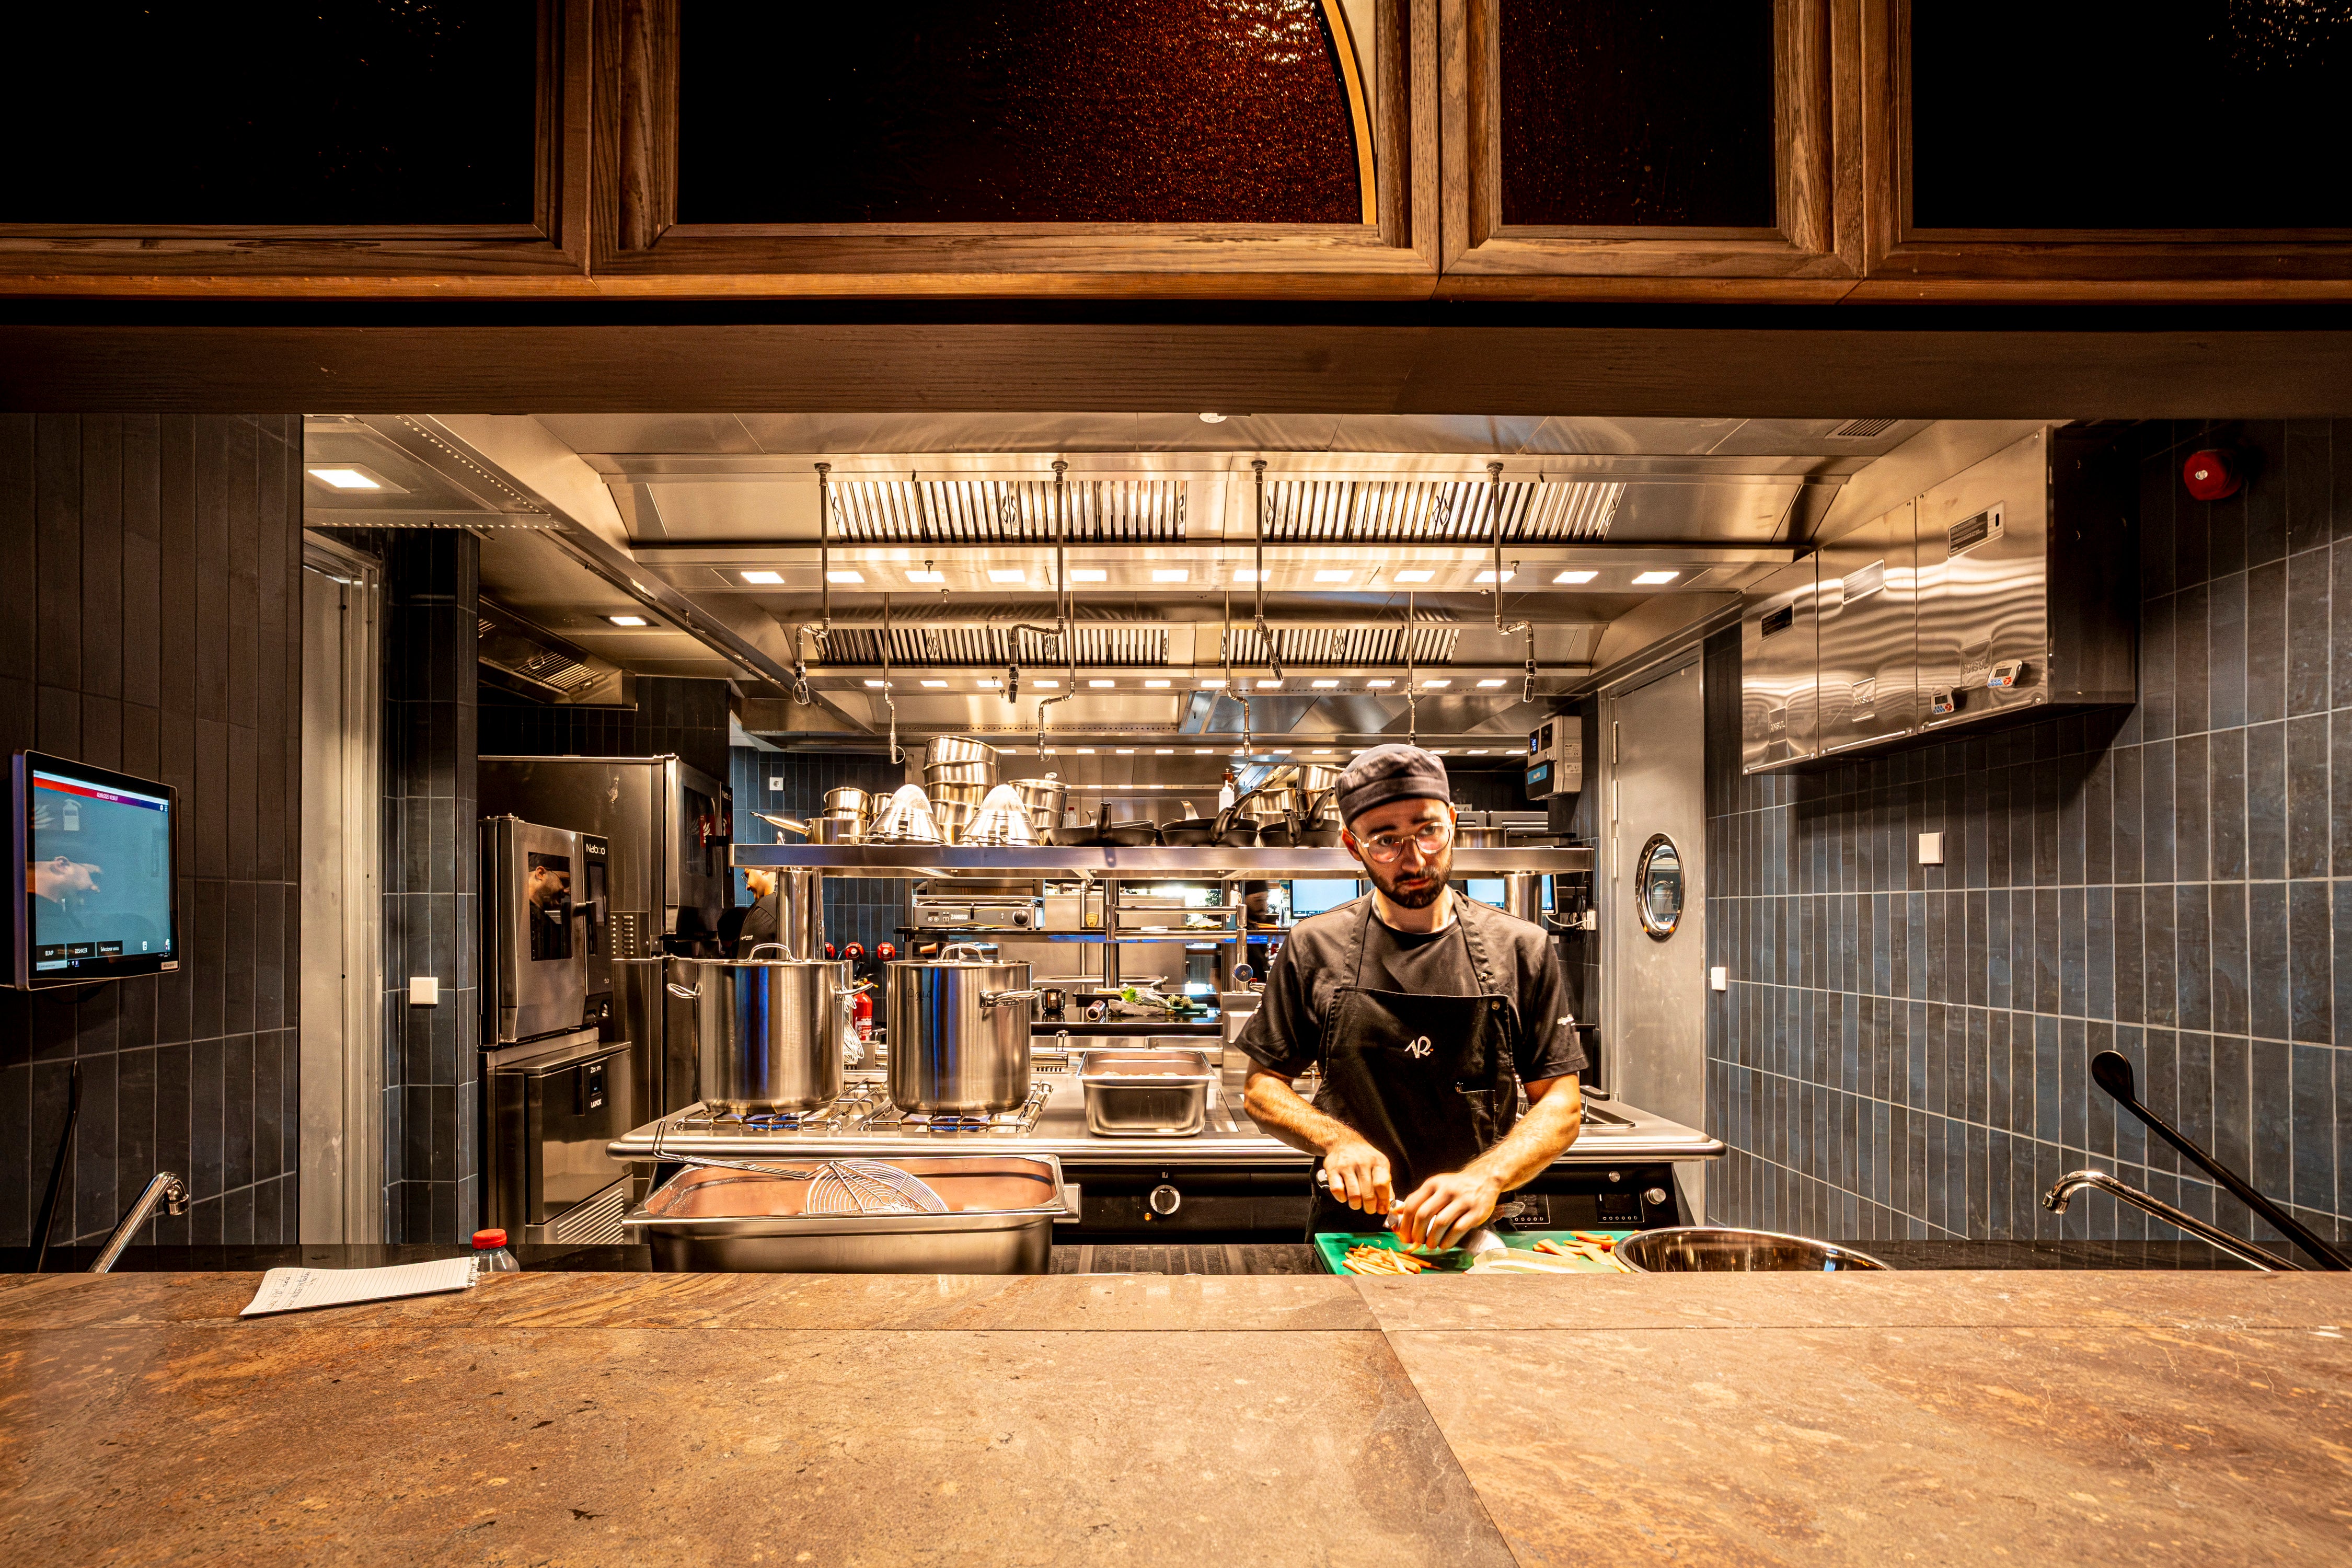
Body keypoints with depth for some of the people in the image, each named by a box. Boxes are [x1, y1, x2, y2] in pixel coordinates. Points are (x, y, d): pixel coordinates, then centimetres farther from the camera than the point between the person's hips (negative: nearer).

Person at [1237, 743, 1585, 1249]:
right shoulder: (1314, 947, 1)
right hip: (1347, 1230, 0)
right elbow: (1262, 1088, 7)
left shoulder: (1521, 949, 1)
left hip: (1479, 1233, 1)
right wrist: (1336, 1141, -12)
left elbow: (1561, 1104, 2)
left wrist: (1486, 1178, -16)